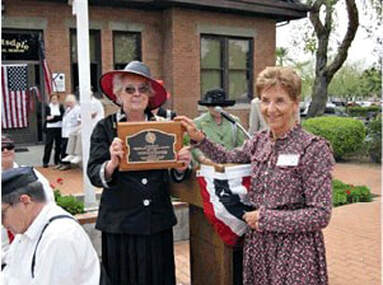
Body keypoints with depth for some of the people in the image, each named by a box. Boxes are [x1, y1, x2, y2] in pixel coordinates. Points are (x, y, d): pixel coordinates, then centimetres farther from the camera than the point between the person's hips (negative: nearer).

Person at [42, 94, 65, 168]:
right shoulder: (48, 107, 6)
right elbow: (47, 117, -5)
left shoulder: (61, 107, 7)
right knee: (48, 144, -5)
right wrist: (58, 117, -17)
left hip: (59, 128, 1)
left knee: (58, 144, 5)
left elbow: (62, 116, -4)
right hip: (50, 128, -1)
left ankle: (57, 160, 16)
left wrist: (53, 117, -14)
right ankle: (45, 161, -2)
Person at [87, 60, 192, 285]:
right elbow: (94, 176, -9)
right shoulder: (105, 128, 0)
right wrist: (112, 164, -29)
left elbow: (172, 176, 9)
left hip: (158, 222, 2)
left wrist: (182, 166, -13)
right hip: (120, 223, -2)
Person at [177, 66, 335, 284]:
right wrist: (199, 138, 8)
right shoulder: (260, 141, 3)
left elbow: (321, 215, -16)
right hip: (256, 246, 6)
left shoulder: (314, 148, -15)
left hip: (294, 252, -5)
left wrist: (265, 218, -16)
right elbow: (228, 159, 22)